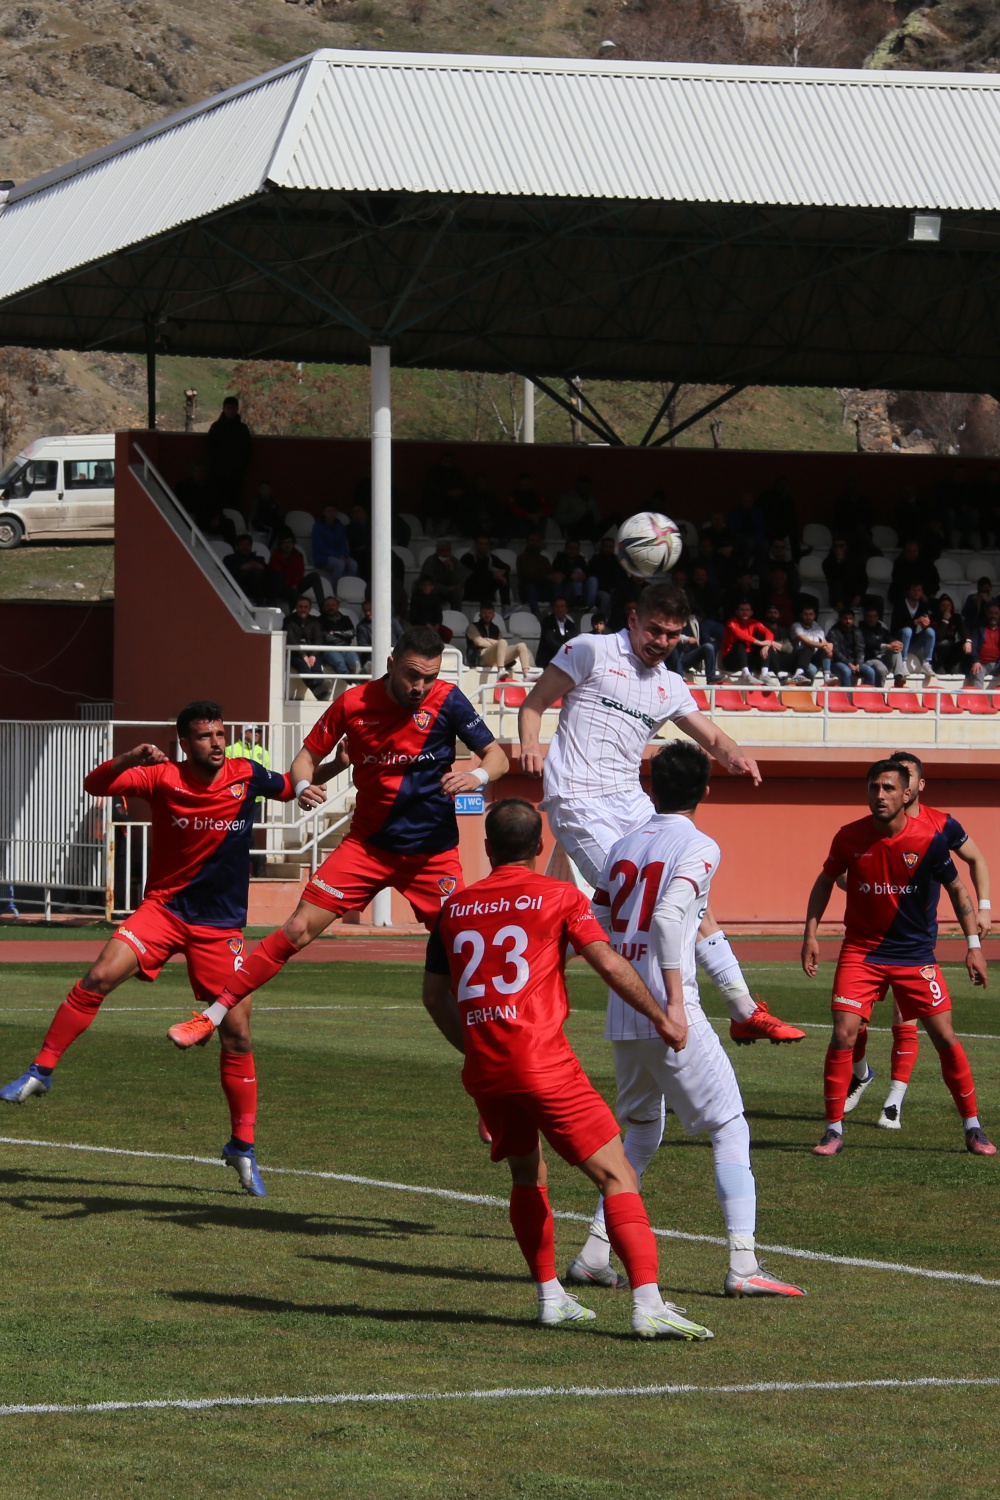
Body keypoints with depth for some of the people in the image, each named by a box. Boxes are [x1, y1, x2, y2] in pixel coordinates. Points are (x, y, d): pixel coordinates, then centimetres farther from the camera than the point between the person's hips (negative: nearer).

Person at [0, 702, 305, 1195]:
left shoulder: (247, 775, -2)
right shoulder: (163, 778, -9)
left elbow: (286, 788, 19)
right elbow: (94, 785, -13)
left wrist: (305, 789, -4)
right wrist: (129, 761, -32)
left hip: (221, 925, 1)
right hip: (164, 909, -1)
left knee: (237, 1034, -2)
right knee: (100, 976, -24)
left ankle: (243, 1145, 13)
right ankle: (41, 1071, -10)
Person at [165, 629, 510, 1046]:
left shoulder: (446, 701, -10)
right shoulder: (353, 703, -7)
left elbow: (497, 757, -4)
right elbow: (308, 756, 4)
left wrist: (477, 776, -27)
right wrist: (302, 786, -19)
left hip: (433, 853, 0)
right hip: (368, 843, 0)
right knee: (298, 929, -8)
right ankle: (211, 1017, -1)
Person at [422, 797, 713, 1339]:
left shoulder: (455, 907, 15)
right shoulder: (559, 897, 2)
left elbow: (434, 996, 22)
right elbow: (608, 963, -9)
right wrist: (660, 1015, 1)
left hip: (482, 1069, 5)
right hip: (543, 1062, -5)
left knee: (526, 1177, 26)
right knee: (616, 1176, -5)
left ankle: (550, 1297, 26)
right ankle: (648, 1304, -19)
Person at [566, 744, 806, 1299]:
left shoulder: (622, 847, 13)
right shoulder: (698, 847, -6)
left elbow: (595, 927, 16)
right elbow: (667, 916, -22)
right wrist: (674, 1000, -24)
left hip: (621, 1015, 7)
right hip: (667, 1012, -7)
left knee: (641, 1130, 21)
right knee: (729, 1128, -2)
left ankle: (595, 1253, 14)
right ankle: (743, 1263, -12)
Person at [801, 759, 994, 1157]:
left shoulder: (930, 839, -12)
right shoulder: (850, 837, -8)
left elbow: (956, 889, 1)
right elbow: (825, 880, 9)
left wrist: (973, 943, -4)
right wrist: (811, 933, 2)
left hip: (915, 954, 0)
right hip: (861, 952, 0)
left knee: (945, 1038, -2)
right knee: (843, 1036, -12)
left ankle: (973, 1129, 12)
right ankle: (833, 1131, 1)